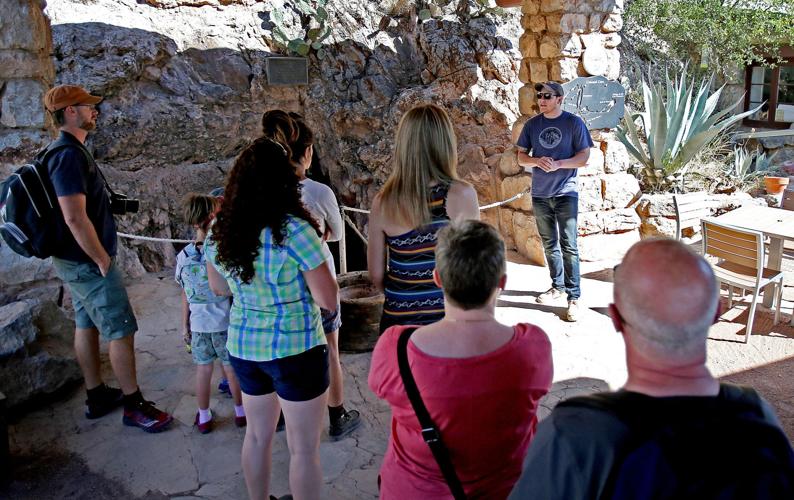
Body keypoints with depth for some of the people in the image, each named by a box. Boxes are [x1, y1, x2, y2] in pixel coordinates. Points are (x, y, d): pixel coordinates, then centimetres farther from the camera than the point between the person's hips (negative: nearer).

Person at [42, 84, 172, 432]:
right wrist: (103, 260, -18)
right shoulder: (70, 155, -21)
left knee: (87, 326, 16)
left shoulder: (66, 152, 11)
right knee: (121, 330, -3)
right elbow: (75, 218, -27)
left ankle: (97, 396, 29)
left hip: (75, 260, 10)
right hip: (87, 262, -10)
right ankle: (134, 405, 7)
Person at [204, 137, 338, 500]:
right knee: (304, 448, 11)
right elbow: (329, 300, -17)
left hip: (243, 347, 6)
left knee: (257, 435, 24)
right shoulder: (296, 230, -22)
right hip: (296, 350, -6)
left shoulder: (220, 230, -4)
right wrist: (317, 254, -2)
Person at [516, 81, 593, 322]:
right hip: (540, 194, 4)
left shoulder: (574, 122, -3)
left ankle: (574, 297, -3)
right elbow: (521, 157, 9)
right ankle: (558, 286, 28)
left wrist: (558, 164, -20)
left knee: (568, 246, -7)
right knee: (549, 244, 13)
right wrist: (537, 161, -13)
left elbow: (584, 157, -4)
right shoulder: (532, 124, 7)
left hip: (566, 193, -4)